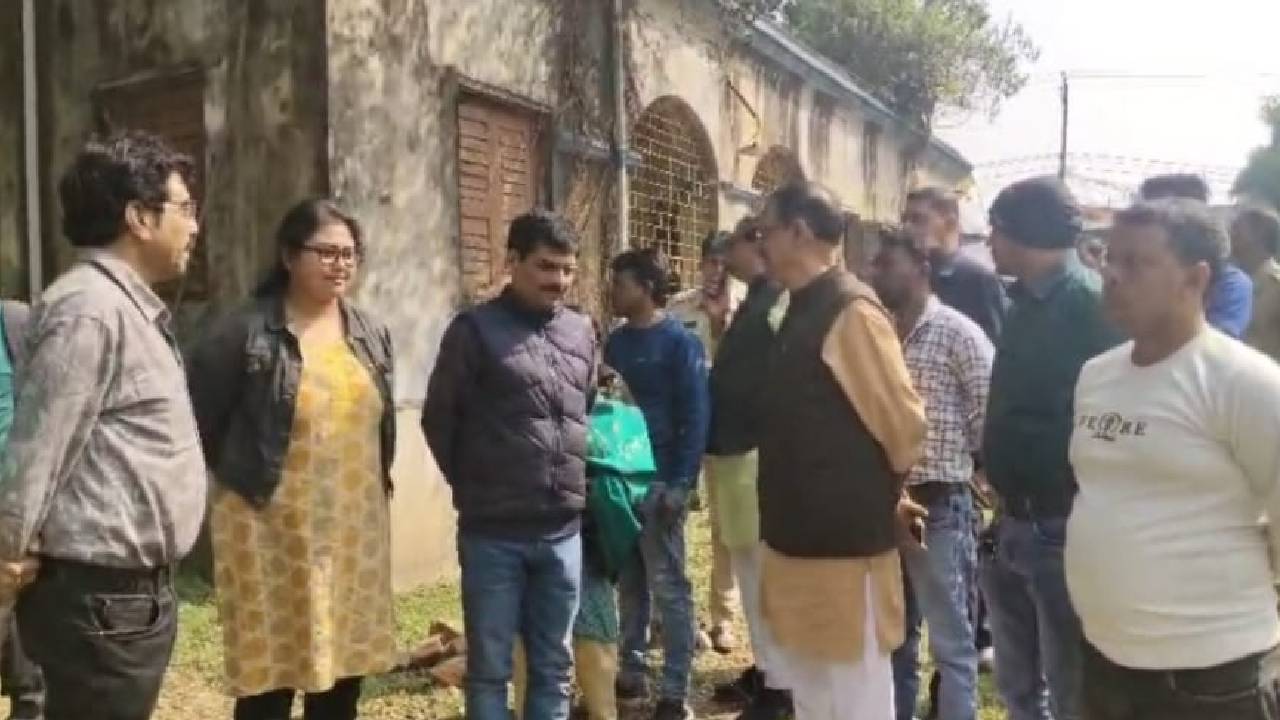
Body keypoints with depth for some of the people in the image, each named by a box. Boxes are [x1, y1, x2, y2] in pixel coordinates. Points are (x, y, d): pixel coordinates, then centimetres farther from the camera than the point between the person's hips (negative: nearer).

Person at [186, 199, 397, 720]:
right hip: (273, 531, -5)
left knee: (345, 667, 13)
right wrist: (247, 479, 0)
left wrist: (370, 482, 13)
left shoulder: (371, 334, 9)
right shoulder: (245, 334, -10)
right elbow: (199, 422, -7)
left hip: (356, 530, 6)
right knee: (271, 675, 2)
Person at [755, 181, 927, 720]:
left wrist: (881, 501, 0)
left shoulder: (851, 311, -17)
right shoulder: (802, 312, 12)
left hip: (843, 545, -9)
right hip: (797, 538, 9)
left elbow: (903, 422, -16)